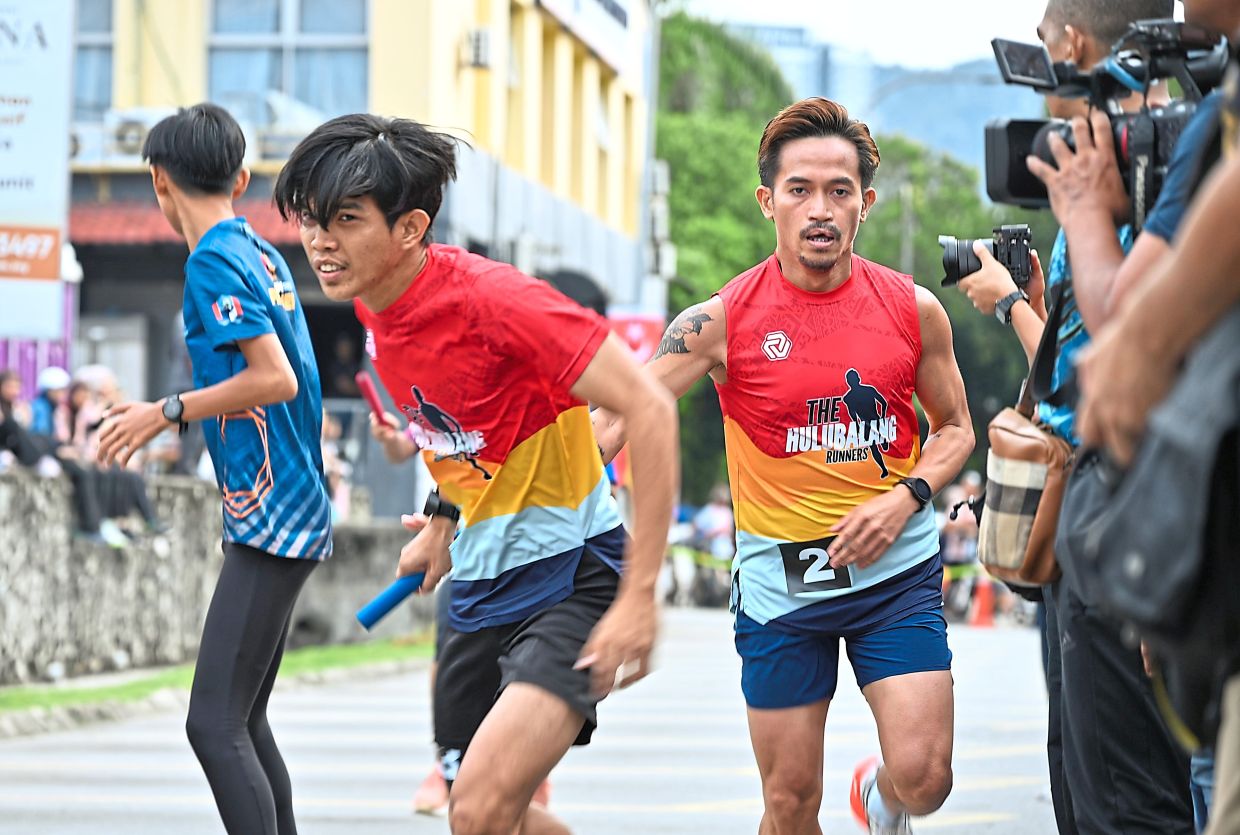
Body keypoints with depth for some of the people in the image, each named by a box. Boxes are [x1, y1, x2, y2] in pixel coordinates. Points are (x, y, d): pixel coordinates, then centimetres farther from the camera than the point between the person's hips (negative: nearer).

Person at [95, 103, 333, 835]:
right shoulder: (263, 254, 13)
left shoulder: (213, 260, -12)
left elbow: (275, 379, -20)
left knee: (215, 724, -13)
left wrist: (167, 412, -12)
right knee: (244, 721, 15)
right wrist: (171, 417, 24)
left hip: (268, 517, -10)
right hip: (296, 512, 10)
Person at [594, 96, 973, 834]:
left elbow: (955, 427, 12)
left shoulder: (913, 310, -2)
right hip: (779, 575, 0)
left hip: (894, 567, 0)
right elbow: (614, 419, -12)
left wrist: (906, 498, -8)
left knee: (924, 775, -11)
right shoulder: (723, 320, -7)